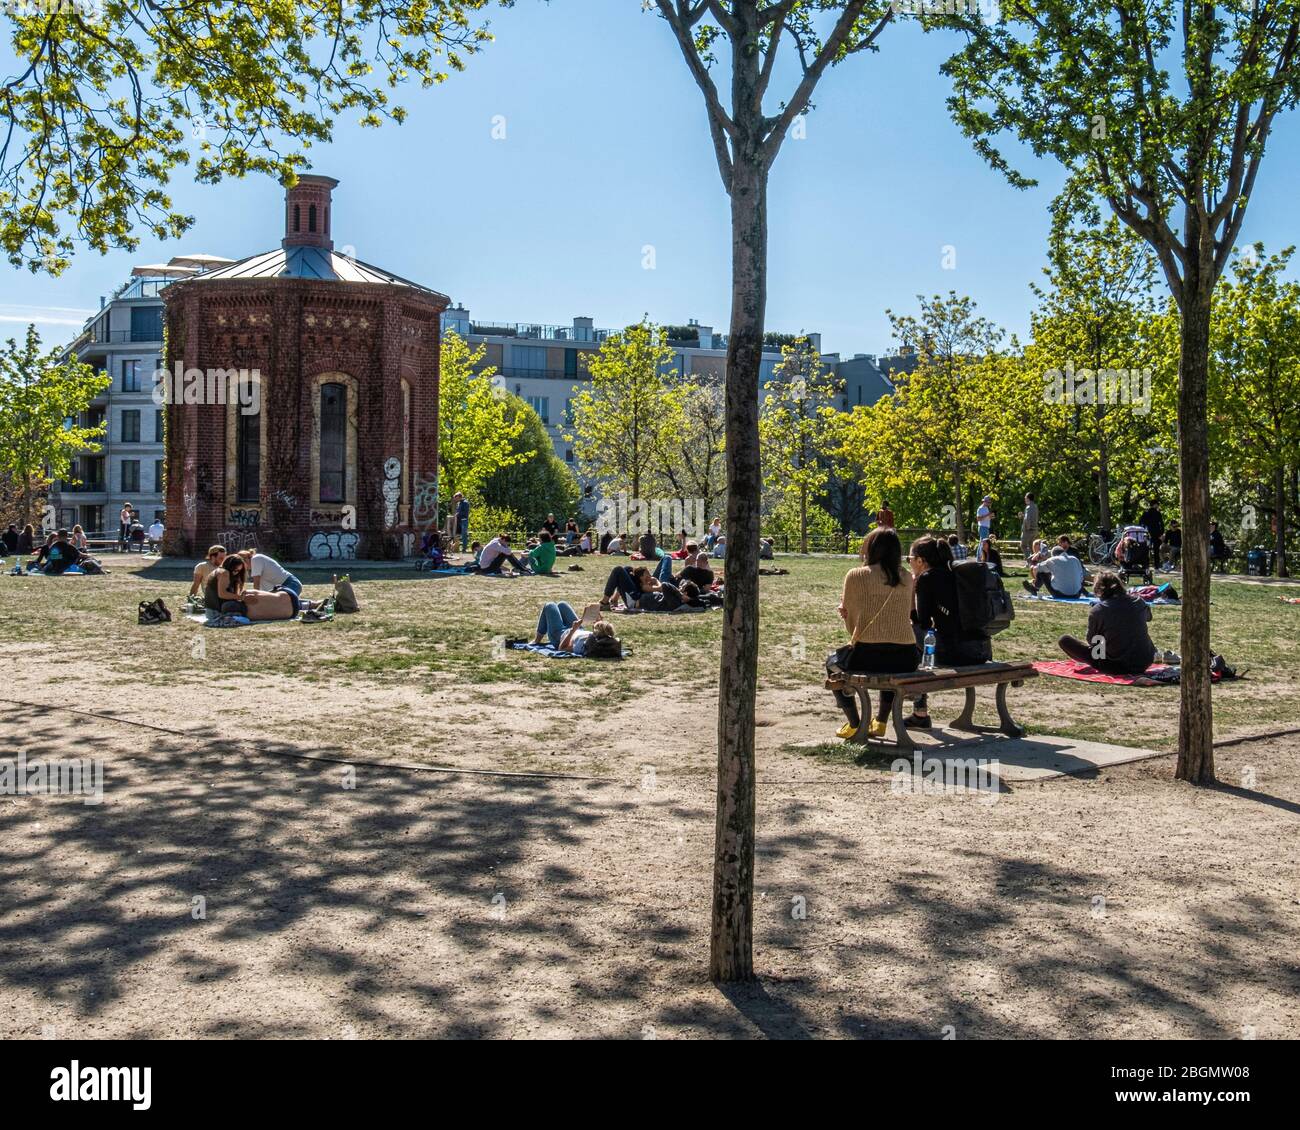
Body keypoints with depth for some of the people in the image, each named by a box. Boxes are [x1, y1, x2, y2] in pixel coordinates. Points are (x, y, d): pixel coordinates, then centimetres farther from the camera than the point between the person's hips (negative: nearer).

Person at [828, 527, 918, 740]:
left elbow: (851, 624, 3)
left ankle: (854, 724, 22)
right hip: (905, 659, 4)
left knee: (833, 663, 29)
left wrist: (845, 609, 28)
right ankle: (881, 722, 36)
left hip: (867, 655, -4)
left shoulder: (856, 576, -1)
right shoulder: (906, 578, 10)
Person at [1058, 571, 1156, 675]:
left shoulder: (1097, 611, -14)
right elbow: (1148, 617, 22)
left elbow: (1092, 641, 0)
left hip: (1116, 667, -4)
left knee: (1064, 640, 1)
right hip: (1145, 664, 4)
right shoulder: (1139, 602, -2)